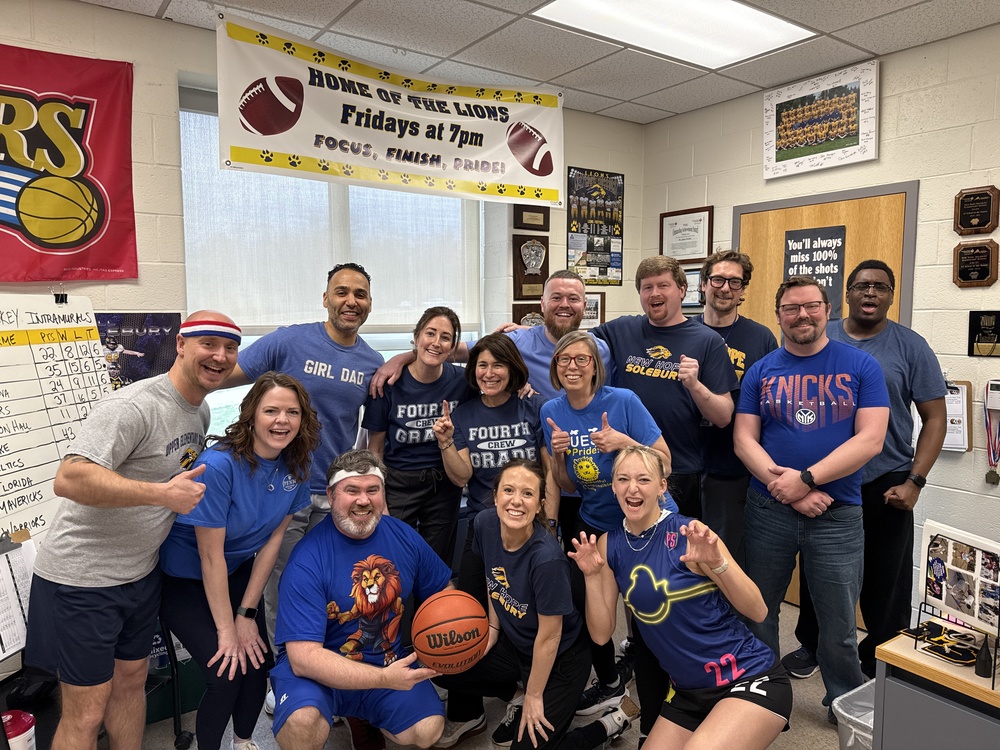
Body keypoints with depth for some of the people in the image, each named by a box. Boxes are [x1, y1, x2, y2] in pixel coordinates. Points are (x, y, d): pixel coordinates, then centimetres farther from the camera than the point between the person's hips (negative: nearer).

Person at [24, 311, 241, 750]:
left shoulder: (201, 411, 5)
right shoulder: (132, 406, -24)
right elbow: (68, 480, -32)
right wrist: (162, 494, -33)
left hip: (141, 572, 8)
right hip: (82, 578, -8)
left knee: (131, 680, 22)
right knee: (86, 713, 4)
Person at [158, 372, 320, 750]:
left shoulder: (295, 465, -12)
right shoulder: (218, 465, -30)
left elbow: (273, 539, -6)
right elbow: (210, 555, -24)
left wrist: (247, 613, -6)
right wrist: (226, 630, -18)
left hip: (238, 572, 5)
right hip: (183, 580, -5)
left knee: (258, 661, -1)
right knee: (227, 672, -13)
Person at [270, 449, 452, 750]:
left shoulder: (404, 536, -6)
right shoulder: (307, 561, -20)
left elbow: (444, 591, 8)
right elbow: (304, 657, -24)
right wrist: (384, 679, -32)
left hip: (388, 662, 5)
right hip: (319, 669, -5)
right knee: (301, 721, -34)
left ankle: (363, 719, 14)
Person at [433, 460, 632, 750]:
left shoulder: (547, 558, -34)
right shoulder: (485, 525, -16)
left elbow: (549, 635, -22)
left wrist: (534, 696, -12)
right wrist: (492, 627, 7)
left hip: (559, 659, -6)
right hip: (515, 644, 6)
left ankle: (608, 724, 16)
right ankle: (468, 718, 27)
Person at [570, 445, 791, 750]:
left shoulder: (688, 534, -16)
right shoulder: (609, 545, -2)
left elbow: (758, 611, -15)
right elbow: (602, 633, 0)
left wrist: (717, 562, -30)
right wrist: (593, 576, -15)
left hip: (750, 680, -5)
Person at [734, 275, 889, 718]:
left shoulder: (861, 366, -1)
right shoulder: (760, 371, 3)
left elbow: (870, 439, -9)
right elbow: (744, 439, -2)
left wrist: (806, 479, -17)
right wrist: (786, 489, -14)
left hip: (838, 514, -1)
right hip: (768, 511, 2)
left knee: (840, 626, 10)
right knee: (757, 612, 14)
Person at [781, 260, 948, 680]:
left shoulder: (910, 347, -3)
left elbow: (935, 417, -2)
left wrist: (915, 481, -10)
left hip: (886, 484, -1)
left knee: (886, 581, 11)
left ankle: (879, 663, 31)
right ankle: (811, 645, 37)